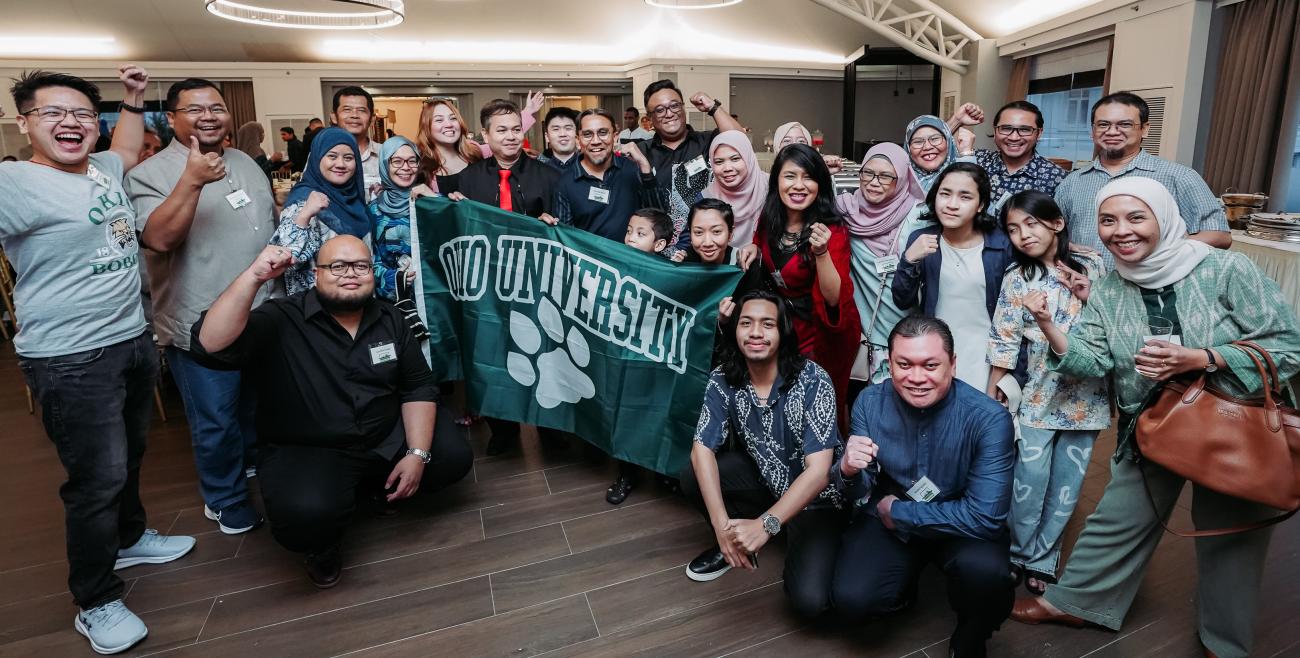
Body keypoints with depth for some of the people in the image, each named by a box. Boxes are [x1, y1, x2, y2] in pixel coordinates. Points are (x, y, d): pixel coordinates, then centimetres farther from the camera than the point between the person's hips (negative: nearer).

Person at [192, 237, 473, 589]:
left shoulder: (389, 319, 2)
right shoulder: (280, 321, -11)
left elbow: (419, 387, 3)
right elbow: (211, 344, -29)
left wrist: (417, 453, -8)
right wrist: (254, 277, -37)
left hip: (387, 439, 5)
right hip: (306, 452, -5)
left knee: (454, 456, -8)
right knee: (309, 512, -33)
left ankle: (379, 488, 20)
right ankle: (321, 546, 6)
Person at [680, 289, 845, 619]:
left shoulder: (813, 381, -26)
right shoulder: (723, 380, -14)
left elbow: (818, 471, -30)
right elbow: (702, 449, -17)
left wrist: (765, 524, -38)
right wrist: (722, 525, -30)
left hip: (815, 496, -4)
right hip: (765, 479, 4)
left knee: (809, 599, -23)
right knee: (692, 477, -19)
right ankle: (734, 543, 9)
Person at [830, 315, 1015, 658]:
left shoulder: (989, 418, -24)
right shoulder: (870, 402, -14)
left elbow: (985, 517, -25)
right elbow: (859, 494, -7)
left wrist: (898, 512, -17)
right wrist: (848, 471, -32)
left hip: (964, 527, -1)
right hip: (887, 519, 2)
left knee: (984, 572, -33)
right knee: (851, 601, -20)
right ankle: (902, 587, 17)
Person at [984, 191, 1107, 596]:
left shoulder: (1092, 265, 0)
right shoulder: (1017, 279, -4)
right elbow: (1004, 341, -3)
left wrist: (1090, 297, -11)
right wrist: (991, 394, -1)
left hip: (1087, 394, 2)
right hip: (1039, 393, -1)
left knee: (1068, 483, 9)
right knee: (1031, 480, 0)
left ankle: (1043, 560, 25)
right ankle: (1021, 553, 23)